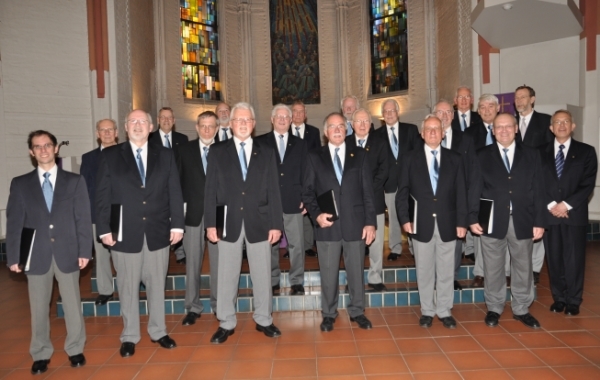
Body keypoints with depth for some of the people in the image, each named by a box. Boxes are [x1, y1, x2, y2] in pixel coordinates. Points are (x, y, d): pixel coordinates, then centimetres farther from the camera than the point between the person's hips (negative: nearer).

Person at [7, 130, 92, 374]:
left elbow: (83, 218, 1)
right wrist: (13, 256, -3)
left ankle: (75, 349, 24)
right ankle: (41, 354, 25)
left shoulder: (75, 181, 5)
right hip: (36, 254, 1)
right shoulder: (20, 184, 7)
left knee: (72, 304, 8)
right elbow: (14, 222, 4)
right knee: (39, 307, 10)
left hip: (67, 252, -1)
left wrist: (84, 251, -6)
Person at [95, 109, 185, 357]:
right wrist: (104, 229, -5)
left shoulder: (165, 155, 6)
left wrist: (177, 224, -2)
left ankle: (158, 331, 27)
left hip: (158, 232, 1)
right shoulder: (110, 156, 3)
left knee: (157, 285, 12)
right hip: (125, 233, -1)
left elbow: (174, 192, 3)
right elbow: (102, 196, 0)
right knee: (128, 287, 9)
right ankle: (129, 336, 25)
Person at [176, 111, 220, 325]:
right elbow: (177, 182, 7)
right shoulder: (184, 150, 7)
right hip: (193, 213, 1)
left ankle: (219, 304, 21)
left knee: (218, 261, 6)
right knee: (192, 262, 7)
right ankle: (193, 307, 19)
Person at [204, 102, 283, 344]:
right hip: (229, 222, 0)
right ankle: (226, 324, 21)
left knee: (262, 274, 9)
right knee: (227, 275, 7)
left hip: (259, 222, 1)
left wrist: (276, 224, -2)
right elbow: (211, 190, 2)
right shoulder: (218, 152, 6)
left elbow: (273, 191, 4)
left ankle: (263, 320, 25)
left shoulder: (266, 153, 8)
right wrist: (210, 223, -5)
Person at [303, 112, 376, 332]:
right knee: (328, 274, 9)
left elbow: (368, 191, 4)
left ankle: (357, 312, 28)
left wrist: (370, 222, -2)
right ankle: (329, 314, 25)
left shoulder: (360, 155, 8)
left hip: (355, 224, 1)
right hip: (327, 225, 0)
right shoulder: (314, 157, 6)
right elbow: (308, 192, 4)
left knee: (356, 271, 11)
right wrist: (317, 214, -13)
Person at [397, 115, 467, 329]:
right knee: (424, 271, 9)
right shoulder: (410, 159, 4)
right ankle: (427, 311, 22)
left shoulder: (455, 159, 7)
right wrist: (404, 219, -7)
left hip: (447, 223, 1)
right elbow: (402, 192, 2)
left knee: (446, 271, 9)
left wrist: (461, 222, -2)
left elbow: (461, 193, 4)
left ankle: (445, 311, 22)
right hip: (421, 223, -1)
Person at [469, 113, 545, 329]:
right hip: (493, 221, -1)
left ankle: (521, 310, 28)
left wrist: (539, 221, -1)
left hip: (523, 221, 2)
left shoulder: (531, 155, 6)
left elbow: (538, 190, 3)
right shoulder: (483, 156, 3)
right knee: (493, 269, 8)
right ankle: (494, 309, 23)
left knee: (523, 268, 12)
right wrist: (473, 218, -6)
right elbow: (475, 190, 1)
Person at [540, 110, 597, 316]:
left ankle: (573, 301, 15)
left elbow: (588, 184, -2)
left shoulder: (586, 151, 6)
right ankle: (558, 298, 18)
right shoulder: (541, 152, 10)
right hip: (549, 214, 2)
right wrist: (551, 205, -9)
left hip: (575, 214, -1)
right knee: (554, 258, 6)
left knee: (574, 259, 2)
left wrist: (566, 205, -12)